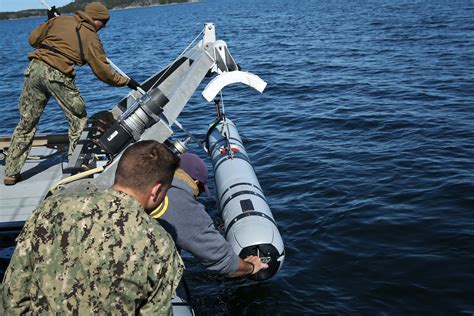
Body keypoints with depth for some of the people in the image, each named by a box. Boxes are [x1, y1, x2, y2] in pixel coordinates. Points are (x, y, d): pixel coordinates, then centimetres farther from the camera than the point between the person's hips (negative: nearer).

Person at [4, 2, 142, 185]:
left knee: (26, 124, 12)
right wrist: (127, 82, 17)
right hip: (58, 76, -5)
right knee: (79, 120, 14)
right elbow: (104, 73, 5)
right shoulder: (91, 38, 7)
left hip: (35, 68, 5)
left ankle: (11, 174, 17)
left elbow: (33, 39, 18)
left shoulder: (60, 20, 16)